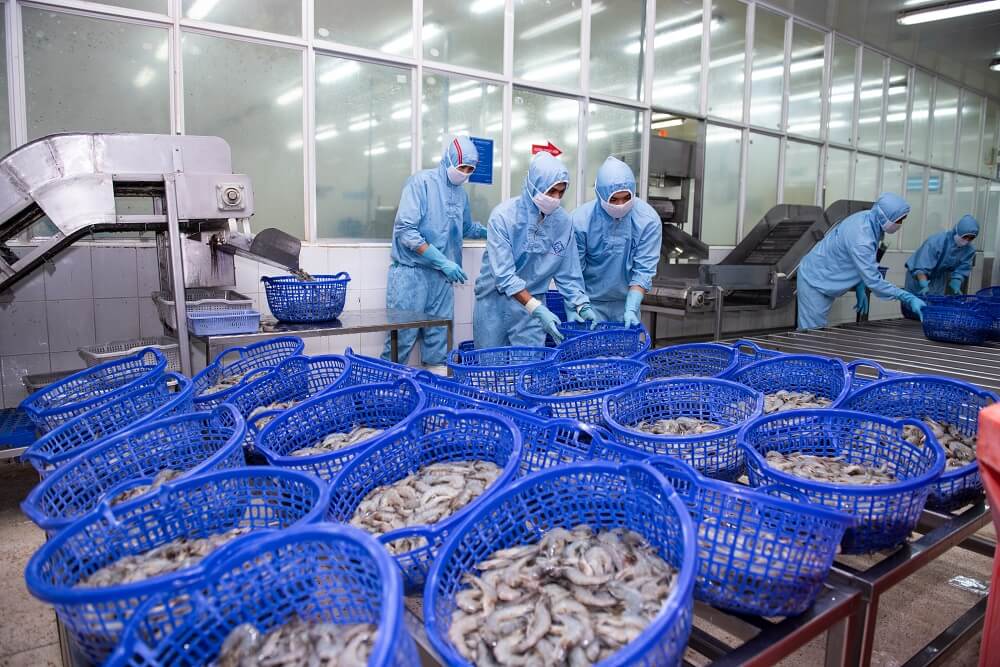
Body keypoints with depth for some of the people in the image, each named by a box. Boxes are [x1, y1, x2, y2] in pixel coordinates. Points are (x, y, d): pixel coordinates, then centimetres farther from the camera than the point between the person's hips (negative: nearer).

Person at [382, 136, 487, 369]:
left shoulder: (461, 193, 11)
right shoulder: (421, 182, -9)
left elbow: (468, 228, 28)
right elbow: (405, 230, -16)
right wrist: (443, 262, -18)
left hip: (442, 275, 6)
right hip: (411, 271, -6)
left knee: (439, 333, 10)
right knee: (403, 334, -3)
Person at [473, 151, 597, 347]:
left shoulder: (563, 221, -6)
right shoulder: (503, 215, -18)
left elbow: (567, 272, 3)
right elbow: (503, 275, -24)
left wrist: (582, 305, -9)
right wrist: (538, 309, -30)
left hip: (533, 302, 2)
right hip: (494, 302, -2)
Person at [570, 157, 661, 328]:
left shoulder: (648, 220, -13)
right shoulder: (580, 220, -16)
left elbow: (644, 270, -13)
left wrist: (631, 309, -22)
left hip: (627, 300, 2)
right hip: (591, 301, -1)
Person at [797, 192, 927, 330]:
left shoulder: (867, 217, -6)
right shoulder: (861, 239, -31)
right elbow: (873, 281, -29)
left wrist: (859, 288, 3)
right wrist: (908, 298, -29)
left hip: (823, 279, 9)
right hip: (815, 281, -9)